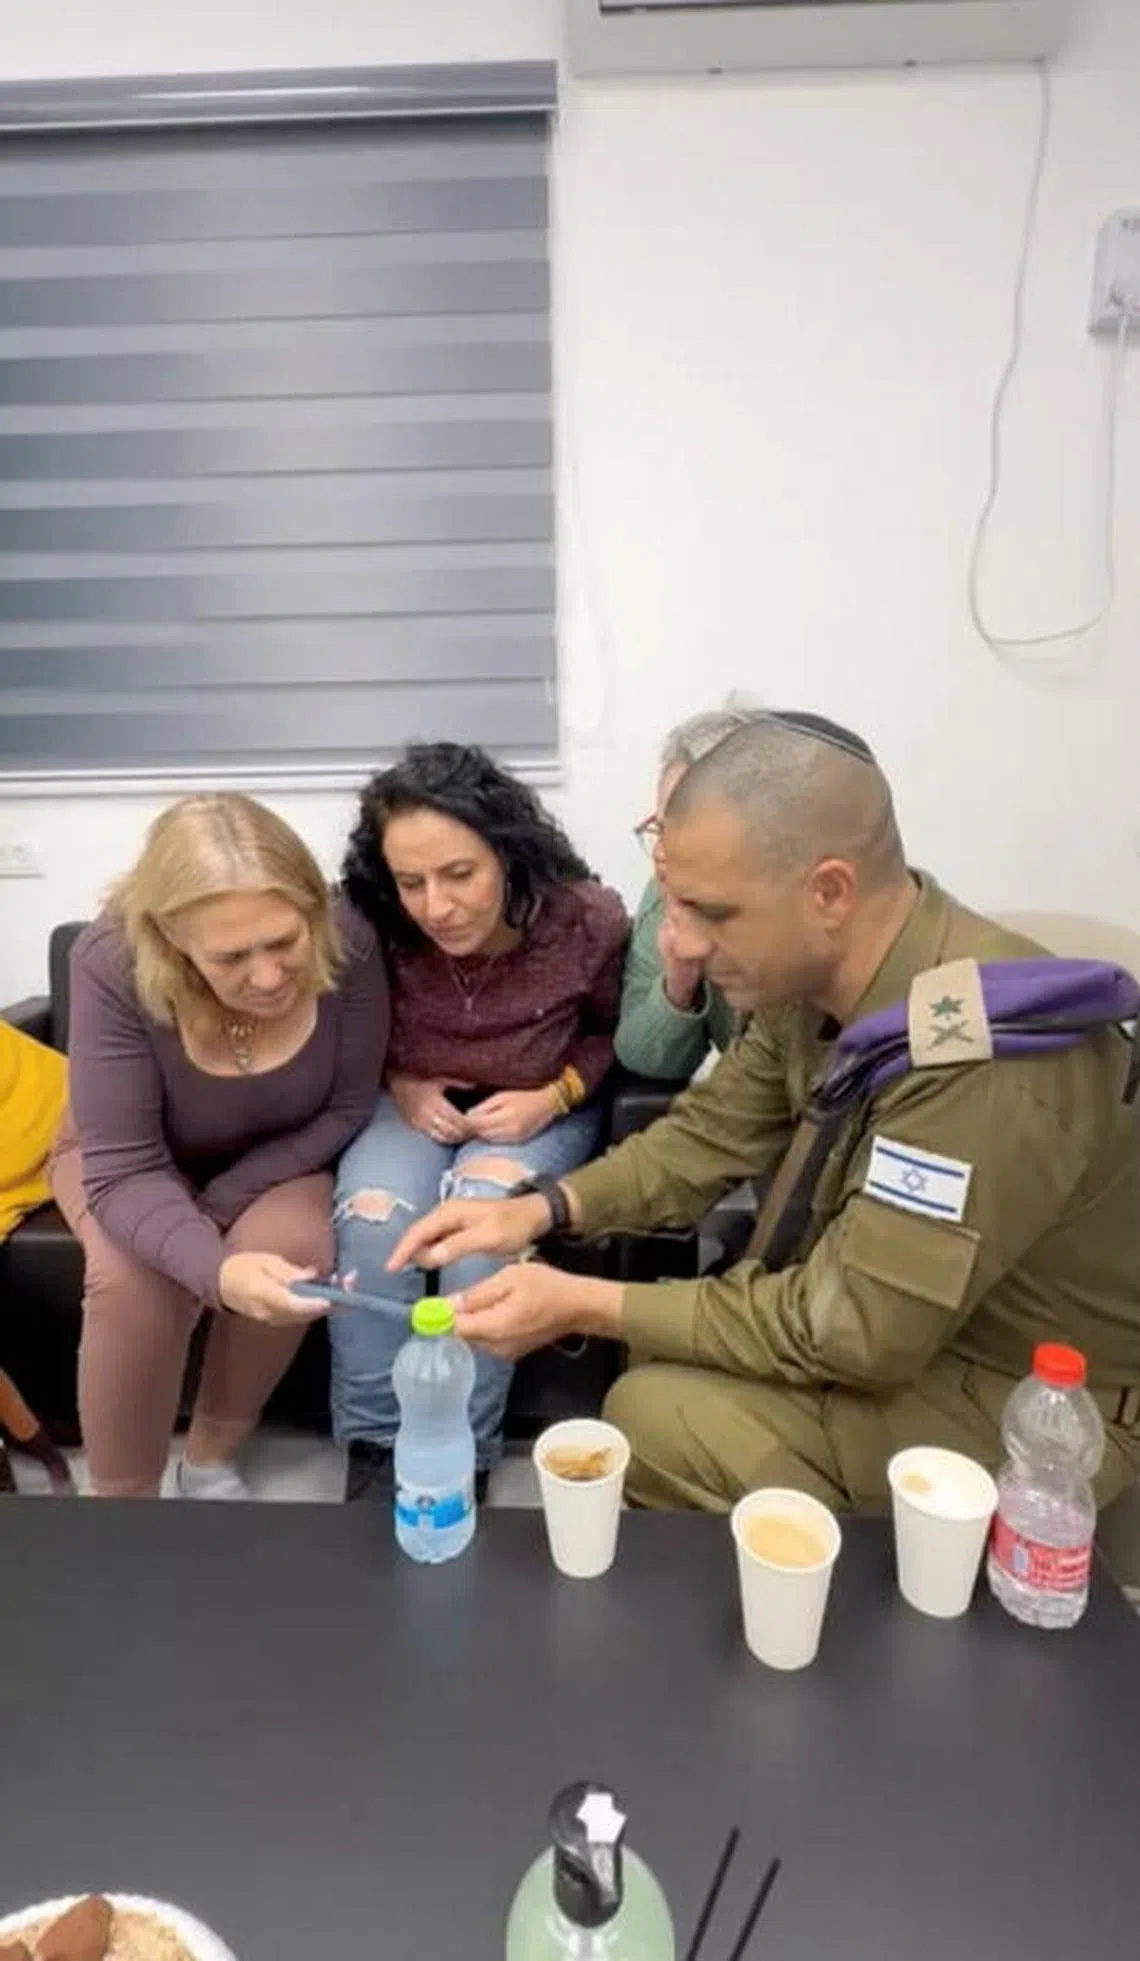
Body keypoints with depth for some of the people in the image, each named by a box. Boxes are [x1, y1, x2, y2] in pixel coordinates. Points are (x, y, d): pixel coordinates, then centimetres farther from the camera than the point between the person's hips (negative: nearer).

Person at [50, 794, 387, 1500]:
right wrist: (215, 1268, -48)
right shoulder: (113, 963, -34)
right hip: (130, 1159, -1)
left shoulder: (347, 943, -30)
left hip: (275, 1158, 1)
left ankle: (211, 1460, 1)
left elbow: (348, 1110, -16)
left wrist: (226, 1200, -22)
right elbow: (123, 1168, -30)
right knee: (134, 1278, -29)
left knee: (293, 1248, -27)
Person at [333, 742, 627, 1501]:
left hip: (539, 1111, -1)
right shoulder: (374, 927, -20)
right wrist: (397, 1084, -16)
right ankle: (375, 1450, -6)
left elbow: (612, 1031, -1)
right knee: (370, 1221, -27)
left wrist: (552, 1097, -17)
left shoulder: (587, 921, -22)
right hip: (413, 1104, 2)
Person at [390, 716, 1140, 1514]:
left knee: (658, 1414, -14)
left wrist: (586, 1305, -24)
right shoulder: (814, 974, -9)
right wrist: (542, 1208, -12)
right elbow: (712, 1133, 3)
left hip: (1040, 1402, -7)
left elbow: (848, 1332, -30)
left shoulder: (981, 1048, -35)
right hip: (893, 1311, 7)